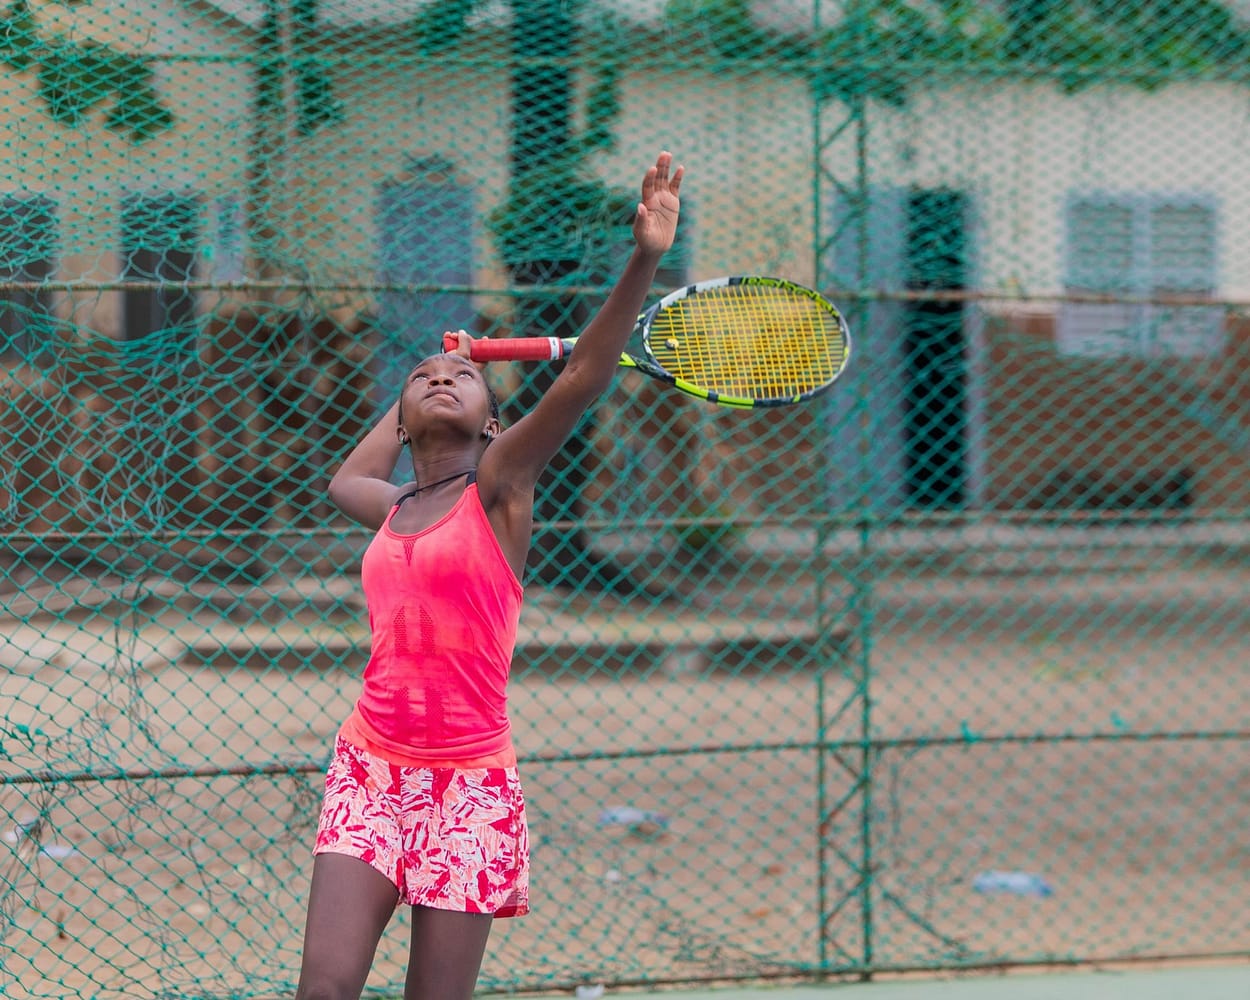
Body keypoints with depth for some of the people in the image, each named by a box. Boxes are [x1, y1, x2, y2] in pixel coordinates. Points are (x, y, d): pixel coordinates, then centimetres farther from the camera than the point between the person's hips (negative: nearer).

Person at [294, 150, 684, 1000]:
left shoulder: (498, 485, -1)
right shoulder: (394, 511, 14)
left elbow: (582, 380, -16)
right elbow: (348, 480, 40)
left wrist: (644, 263, -27)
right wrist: (415, 388, 38)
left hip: (469, 786, -4)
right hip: (371, 770, 4)